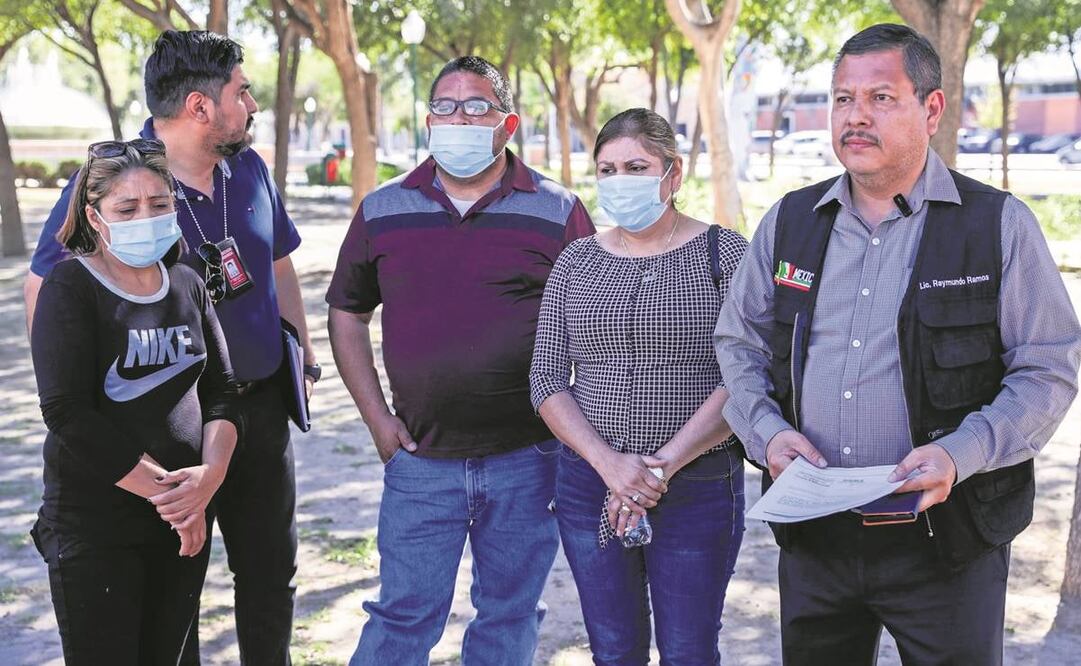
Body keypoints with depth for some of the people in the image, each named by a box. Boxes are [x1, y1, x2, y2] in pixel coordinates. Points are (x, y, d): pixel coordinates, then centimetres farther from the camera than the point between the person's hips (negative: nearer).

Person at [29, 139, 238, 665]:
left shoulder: (187, 286, 8)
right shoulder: (71, 287, -9)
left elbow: (221, 391, 7)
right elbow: (66, 411, -17)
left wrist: (210, 475, -12)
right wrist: (164, 490, -16)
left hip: (186, 520, 5)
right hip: (94, 527, -5)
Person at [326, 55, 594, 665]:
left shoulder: (558, 212, -1)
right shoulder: (383, 211, 4)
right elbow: (347, 314, 12)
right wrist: (377, 417, 3)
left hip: (526, 459, 0)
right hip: (420, 459, 1)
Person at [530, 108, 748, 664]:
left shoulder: (724, 254, -4)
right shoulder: (576, 262, 6)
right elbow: (547, 380, 1)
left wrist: (664, 464, -18)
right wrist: (609, 463, -13)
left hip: (699, 488, -3)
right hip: (590, 484, 3)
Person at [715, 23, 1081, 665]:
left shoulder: (999, 224, -4)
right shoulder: (790, 221, 7)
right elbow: (740, 345, 14)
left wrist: (962, 454, -20)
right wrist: (767, 431, -5)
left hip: (943, 537, -3)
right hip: (812, 534, 3)